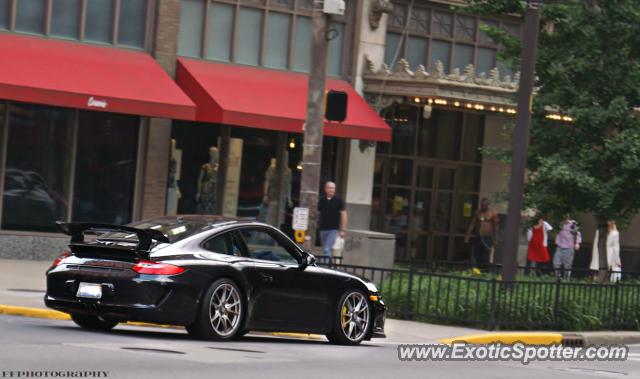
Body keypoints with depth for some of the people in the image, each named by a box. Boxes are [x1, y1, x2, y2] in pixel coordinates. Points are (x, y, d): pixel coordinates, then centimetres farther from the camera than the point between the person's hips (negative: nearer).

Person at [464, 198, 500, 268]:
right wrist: (467, 236, 6)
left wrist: (495, 240, -8)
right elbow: (472, 225, 11)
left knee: (485, 259, -7)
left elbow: (496, 227, -2)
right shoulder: (477, 213, 12)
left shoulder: (493, 214, 0)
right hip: (477, 238, 4)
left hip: (487, 238, -4)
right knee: (476, 257, 4)